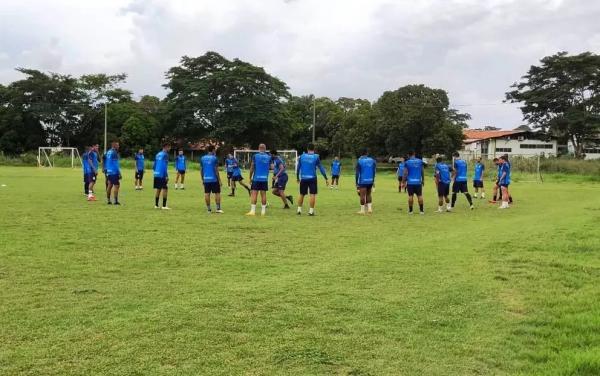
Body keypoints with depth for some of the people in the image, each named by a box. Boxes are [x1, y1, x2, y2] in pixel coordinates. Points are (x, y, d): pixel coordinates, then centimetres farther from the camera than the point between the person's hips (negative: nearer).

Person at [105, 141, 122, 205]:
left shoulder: (108, 152, 13)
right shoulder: (114, 153, -13)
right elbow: (116, 164, -15)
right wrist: (119, 173, -13)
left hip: (109, 171, 9)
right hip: (114, 172, -9)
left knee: (110, 185, 13)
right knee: (116, 185, -7)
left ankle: (108, 200, 16)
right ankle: (116, 201, -9)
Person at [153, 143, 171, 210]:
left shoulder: (158, 154, 15)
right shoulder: (165, 154, -9)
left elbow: (154, 165, 17)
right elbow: (165, 166, -16)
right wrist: (167, 176, -16)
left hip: (156, 175, 8)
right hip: (162, 175, -8)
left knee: (158, 189, 12)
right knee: (165, 189, -3)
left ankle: (156, 205, 14)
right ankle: (164, 206, -6)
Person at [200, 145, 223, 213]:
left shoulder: (202, 158, 7)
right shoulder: (214, 158, -7)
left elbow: (201, 170, 10)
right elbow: (216, 170, -10)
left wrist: (202, 179, 18)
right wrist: (219, 180, -5)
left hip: (206, 179, 4)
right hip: (214, 179, -4)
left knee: (207, 194, 7)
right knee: (217, 193, 3)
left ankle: (209, 209, 9)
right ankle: (218, 209, 1)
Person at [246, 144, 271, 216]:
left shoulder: (255, 156, -2)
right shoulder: (268, 157, 4)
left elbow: (252, 168, -1)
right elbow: (269, 167, 12)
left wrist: (250, 177, 8)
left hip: (256, 178, -2)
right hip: (265, 178, 2)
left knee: (254, 193, 0)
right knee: (263, 194, 7)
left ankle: (252, 211, -4)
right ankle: (263, 211, 10)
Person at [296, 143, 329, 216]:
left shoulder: (302, 156, 5)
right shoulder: (316, 157, -2)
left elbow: (298, 167, 10)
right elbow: (321, 168, 0)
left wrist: (297, 178, 22)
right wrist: (326, 178, 4)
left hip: (303, 178, 3)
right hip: (312, 178, -3)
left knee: (301, 194, 14)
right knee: (312, 194, 0)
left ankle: (299, 210, 16)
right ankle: (311, 211, -3)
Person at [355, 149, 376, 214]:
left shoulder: (359, 161, -5)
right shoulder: (372, 160, 6)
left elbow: (357, 173, -5)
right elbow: (374, 172, 8)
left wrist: (357, 183, -1)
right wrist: (373, 181, 15)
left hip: (362, 181, -4)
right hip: (370, 181, 4)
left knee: (362, 195, -2)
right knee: (368, 195, 16)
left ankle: (362, 210, 0)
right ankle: (369, 208, 10)